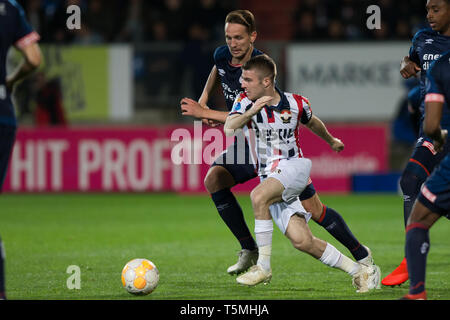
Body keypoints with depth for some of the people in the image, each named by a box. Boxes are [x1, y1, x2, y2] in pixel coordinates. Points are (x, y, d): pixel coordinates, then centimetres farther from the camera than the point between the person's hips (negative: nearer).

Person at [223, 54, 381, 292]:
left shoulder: (296, 104, 0)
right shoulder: (245, 101, 0)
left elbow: (311, 122, 23)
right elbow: (228, 129, -18)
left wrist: (331, 141, 40)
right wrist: (250, 113, -35)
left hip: (294, 168, -3)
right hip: (269, 178, 3)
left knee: (259, 196, -32)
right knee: (301, 240, -12)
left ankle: (263, 266, -22)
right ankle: (361, 271, 1)